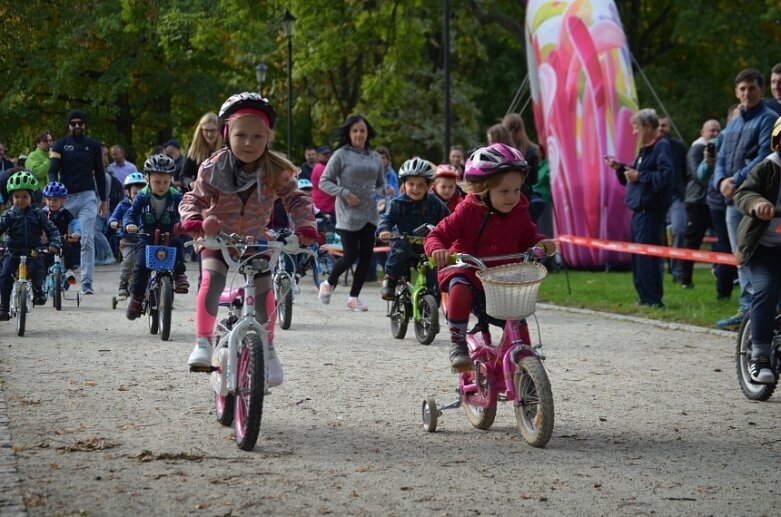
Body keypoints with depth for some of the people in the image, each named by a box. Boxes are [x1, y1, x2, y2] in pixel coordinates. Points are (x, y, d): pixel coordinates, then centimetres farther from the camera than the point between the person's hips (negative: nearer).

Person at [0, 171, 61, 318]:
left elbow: (52, 230, 3)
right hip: (13, 252, 1)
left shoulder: (37, 214, 4)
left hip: (33, 252, -1)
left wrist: (54, 244, -15)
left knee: (37, 271, -29)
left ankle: (38, 290, 4)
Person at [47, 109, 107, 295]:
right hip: (65, 196, 1)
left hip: (87, 197, -1)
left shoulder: (93, 145, 10)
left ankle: (87, 282, -13)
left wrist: (103, 199, 16)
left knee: (87, 240, -10)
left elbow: (99, 173, 16)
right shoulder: (61, 145, 6)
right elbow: (53, 170, -1)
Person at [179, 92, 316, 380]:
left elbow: (297, 200, -6)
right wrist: (192, 220, -29)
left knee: (263, 288, -11)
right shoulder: (213, 169, -15)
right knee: (211, 280, -25)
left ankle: (267, 348, 10)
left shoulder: (276, 172, -12)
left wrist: (305, 226, -24)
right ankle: (203, 342, -17)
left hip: (256, 240, 1)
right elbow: (194, 199, -8)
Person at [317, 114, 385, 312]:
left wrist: (379, 193, 1)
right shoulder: (341, 155, -3)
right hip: (348, 214, -5)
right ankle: (328, 284, 21)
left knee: (366, 256, 1)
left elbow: (381, 184, 23)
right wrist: (344, 193, -15)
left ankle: (354, 297, 13)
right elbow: (324, 182, -4)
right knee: (351, 255, -6)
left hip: (369, 214, 5)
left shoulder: (375, 157, 12)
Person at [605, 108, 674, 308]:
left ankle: (653, 299, -7)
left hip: (651, 211, -10)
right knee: (638, 257, 11)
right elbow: (631, 178, 27)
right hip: (639, 210, 10)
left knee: (647, 255, -10)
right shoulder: (645, 149, 20)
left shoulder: (662, 148, -10)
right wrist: (620, 168, 11)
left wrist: (639, 176, -16)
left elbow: (665, 177, -23)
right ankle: (645, 298, 17)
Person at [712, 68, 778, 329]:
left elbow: (764, 157, -13)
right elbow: (722, 158, 17)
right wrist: (721, 181, -4)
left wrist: (737, 180, -17)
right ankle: (747, 308, 15)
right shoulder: (733, 124, 21)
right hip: (733, 199, 8)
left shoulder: (768, 119, -3)